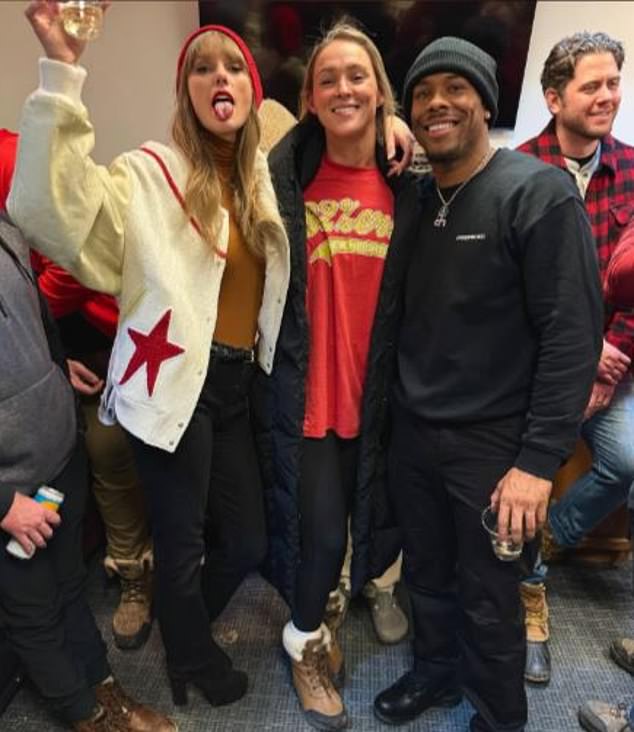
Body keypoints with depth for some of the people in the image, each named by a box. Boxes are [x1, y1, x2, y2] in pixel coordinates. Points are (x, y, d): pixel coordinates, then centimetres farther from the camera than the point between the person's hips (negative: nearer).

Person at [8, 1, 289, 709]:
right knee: (181, 541, 10)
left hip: (238, 383, 6)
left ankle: (187, 627, 51)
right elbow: (48, 211, -23)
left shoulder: (266, 176, 9)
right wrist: (61, 73, -26)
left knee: (245, 542, 17)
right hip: (175, 380, -6)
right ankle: (191, 658, 44)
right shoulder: (152, 173, -7)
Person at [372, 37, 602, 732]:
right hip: (411, 431, 5)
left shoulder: (539, 193, -11)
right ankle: (434, 673, 48)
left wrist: (540, 458, -19)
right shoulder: (412, 197, 7)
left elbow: (572, 333, -16)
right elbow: (405, 316, 9)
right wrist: (398, 408, 2)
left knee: (488, 597, 12)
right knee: (425, 573, 21)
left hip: (493, 442, -5)